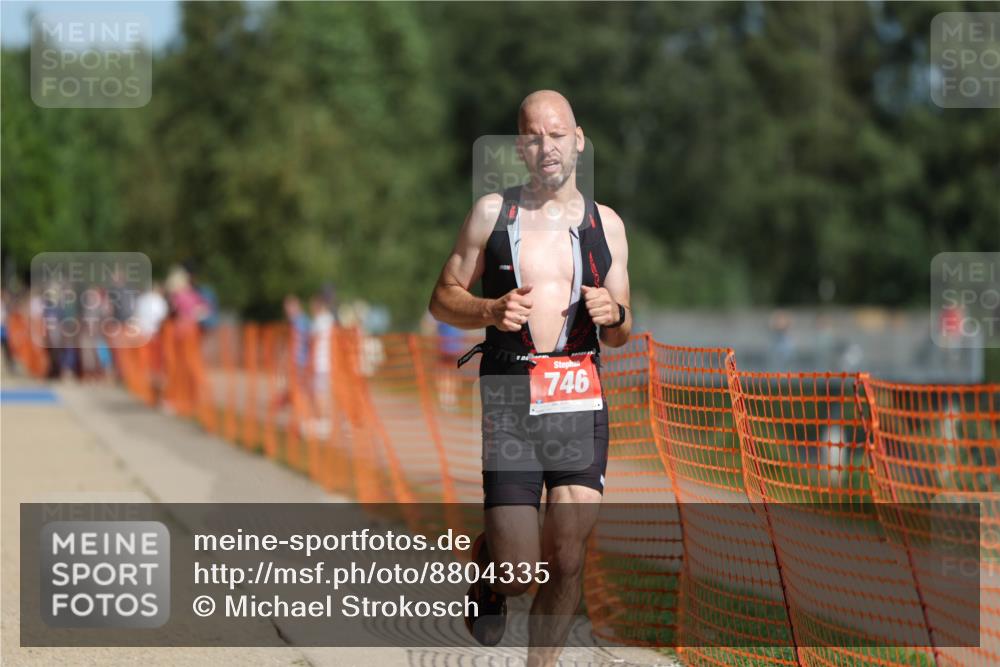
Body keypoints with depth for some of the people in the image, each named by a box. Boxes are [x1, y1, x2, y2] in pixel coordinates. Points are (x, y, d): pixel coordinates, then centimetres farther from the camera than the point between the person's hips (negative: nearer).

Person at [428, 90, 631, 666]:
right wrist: (490, 310, -11)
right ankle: (489, 570, 28)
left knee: (567, 561, -1)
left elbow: (621, 336, 16)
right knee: (520, 570, -8)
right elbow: (444, 298, 9)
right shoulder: (492, 212, 5)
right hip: (508, 399, -2)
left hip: (581, 399, 2)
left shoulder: (607, 224, 11)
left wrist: (613, 315, -7)